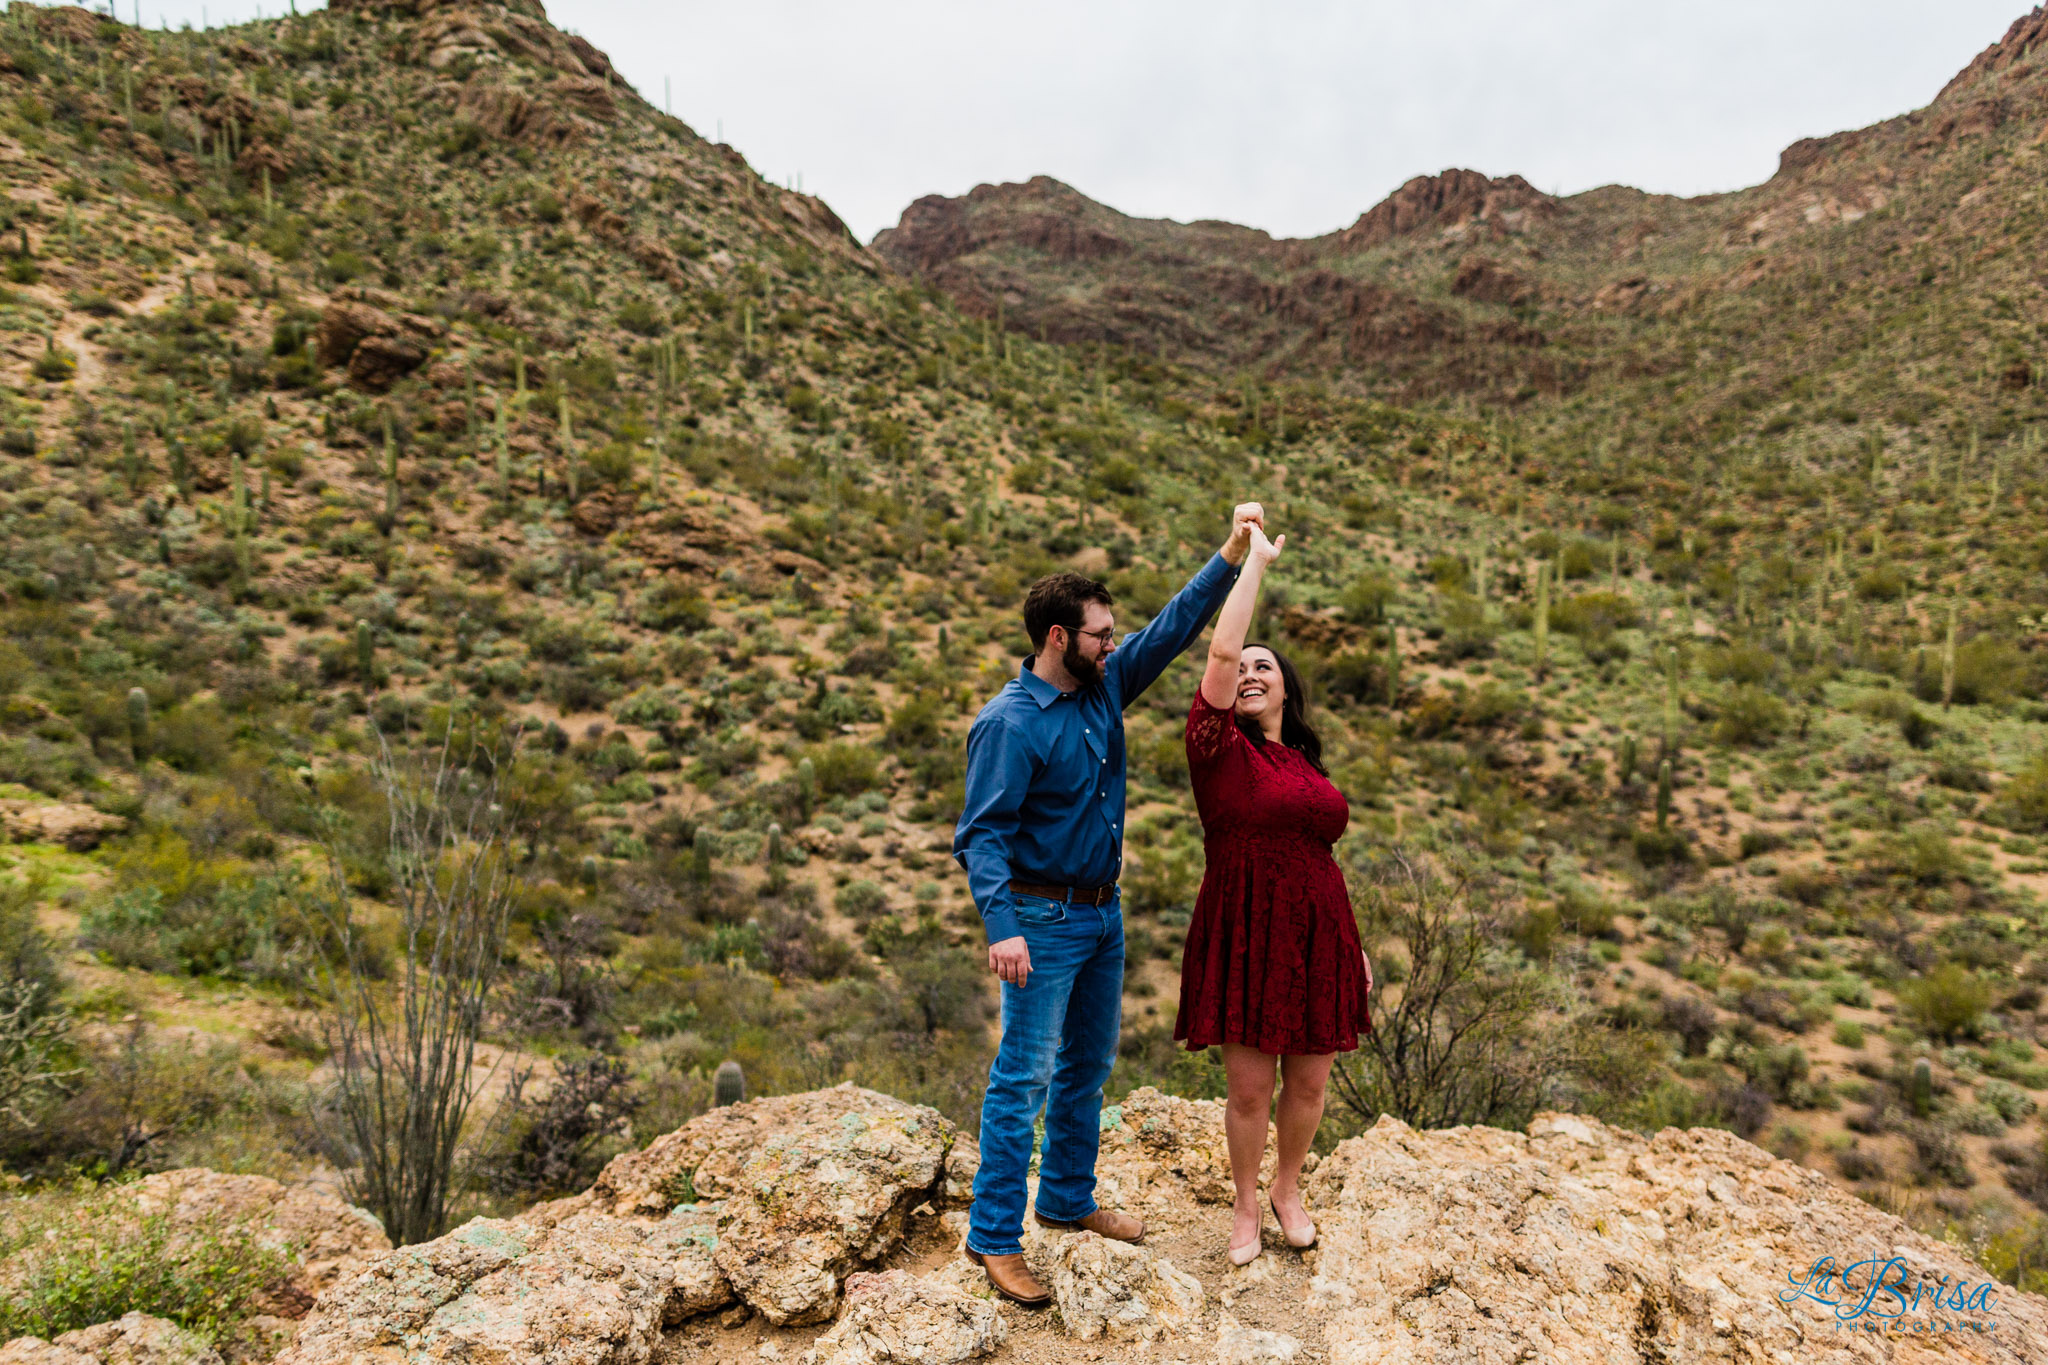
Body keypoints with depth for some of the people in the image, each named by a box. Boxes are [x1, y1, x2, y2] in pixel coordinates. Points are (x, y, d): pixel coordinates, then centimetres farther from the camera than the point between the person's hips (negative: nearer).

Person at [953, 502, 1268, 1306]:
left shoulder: (1105, 686, 3)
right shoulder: (1010, 723, -19)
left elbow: (1174, 627, 8)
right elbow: (982, 833, -22)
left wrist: (1231, 556, 2)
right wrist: (1001, 926, -31)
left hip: (1104, 913, 8)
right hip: (1045, 920, -8)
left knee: (1088, 1065, 18)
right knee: (1025, 1075, -2)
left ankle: (1068, 1201, 35)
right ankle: (994, 1236, 11)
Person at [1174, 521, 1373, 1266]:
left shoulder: (1306, 764, 11)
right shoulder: (1220, 749, -6)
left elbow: (1317, 858, 15)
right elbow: (1220, 652, -17)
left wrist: (1353, 945, 15)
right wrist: (1253, 561, -10)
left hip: (1316, 939, 5)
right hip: (1246, 941, -4)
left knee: (1308, 1082, 14)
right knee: (1249, 1089, 5)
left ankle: (1288, 1189, 39)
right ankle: (1247, 1206, 29)